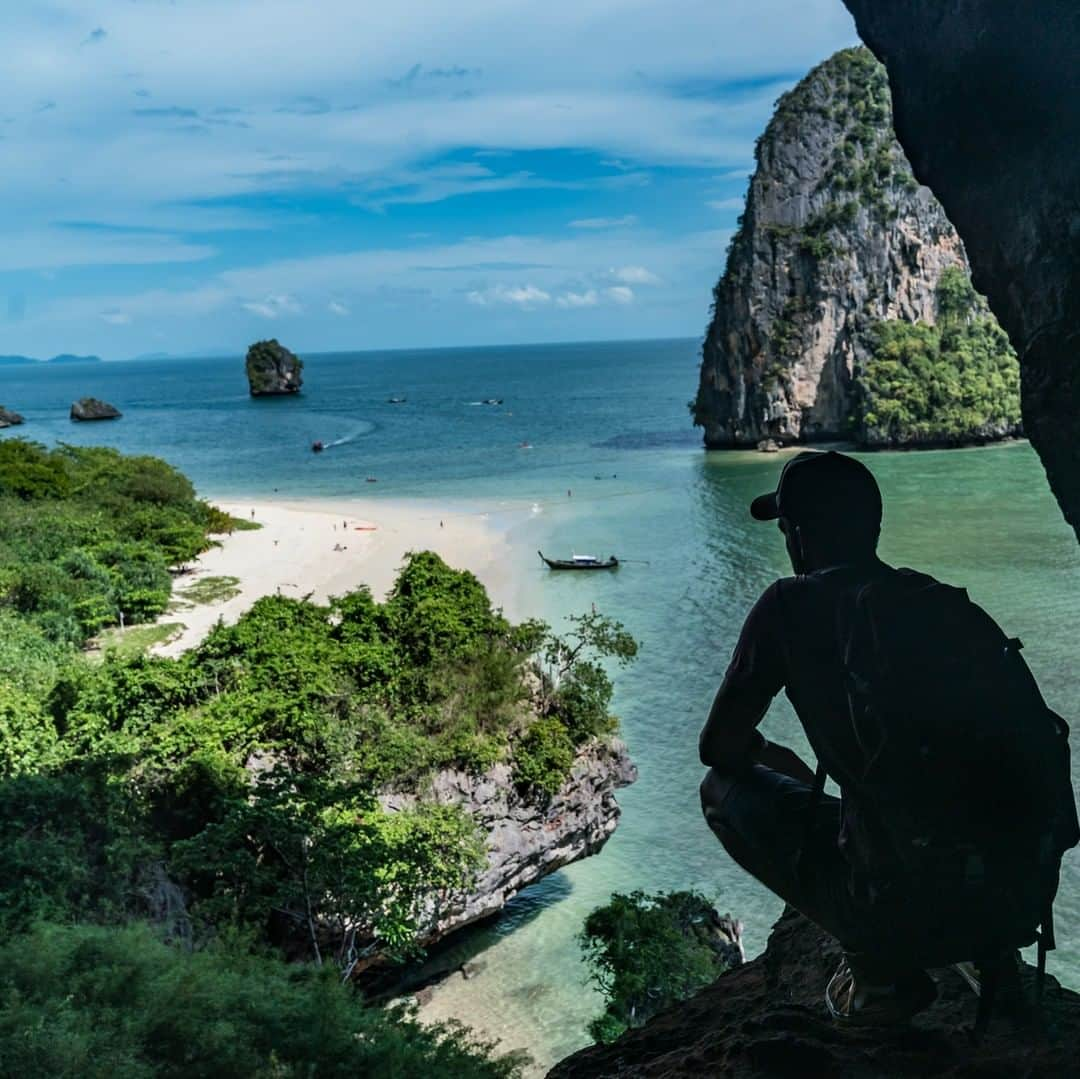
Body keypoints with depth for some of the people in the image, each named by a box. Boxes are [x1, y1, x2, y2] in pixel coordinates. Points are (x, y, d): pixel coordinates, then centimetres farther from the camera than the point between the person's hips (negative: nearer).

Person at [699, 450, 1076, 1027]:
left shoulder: (792, 605, -3)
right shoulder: (949, 602, 12)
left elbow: (718, 748, 4)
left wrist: (774, 758, 28)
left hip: (915, 908, -6)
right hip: (1029, 895, 7)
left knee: (725, 790, 13)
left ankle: (880, 967, 4)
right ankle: (990, 950, 23)